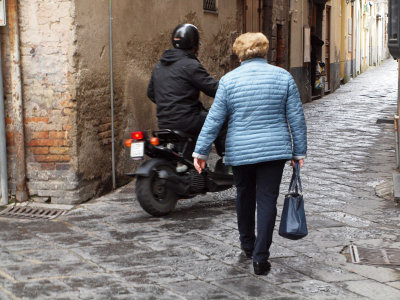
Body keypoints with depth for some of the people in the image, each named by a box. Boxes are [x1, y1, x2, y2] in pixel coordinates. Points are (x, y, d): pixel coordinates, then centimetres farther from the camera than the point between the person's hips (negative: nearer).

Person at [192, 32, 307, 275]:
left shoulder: (229, 80, -2)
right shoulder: (283, 77, 1)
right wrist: (299, 151, 8)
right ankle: (260, 258, -2)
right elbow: (296, 117, 1)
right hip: (274, 149, 0)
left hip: (240, 152, 1)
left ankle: (248, 245, 35)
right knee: (267, 200, 1)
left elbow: (214, 119, -3)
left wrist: (201, 151, 3)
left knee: (245, 196, 19)